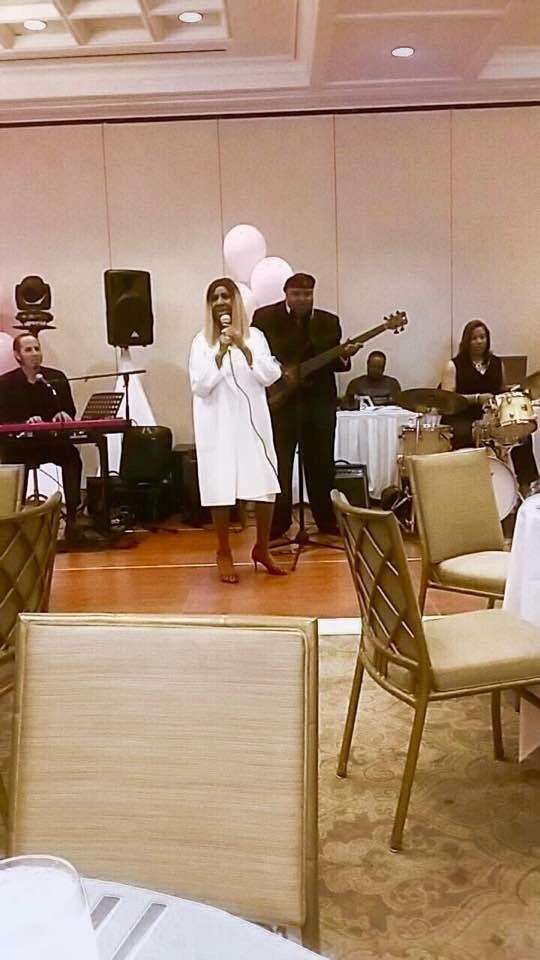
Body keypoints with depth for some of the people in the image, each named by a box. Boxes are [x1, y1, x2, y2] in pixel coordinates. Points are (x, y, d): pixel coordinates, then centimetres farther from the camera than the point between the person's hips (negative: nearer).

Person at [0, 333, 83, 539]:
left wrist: (63, 414, -14)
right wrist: (25, 423, -22)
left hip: (53, 441, 1)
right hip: (19, 445, -1)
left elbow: (70, 412, 10)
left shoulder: (57, 378, 8)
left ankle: (72, 516, -25)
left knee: (72, 455, -30)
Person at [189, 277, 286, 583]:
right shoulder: (202, 341, 2)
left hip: (252, 421, 2)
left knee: (266, 486, -2)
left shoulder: (254, 336, 6)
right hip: (218, 425, -1)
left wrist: (243, 348, -14)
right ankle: (224, 553, 15)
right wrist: (220, 353, -16)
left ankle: (262, 549, 18)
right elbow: (200, 387, -6)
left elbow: (270, 376, -4)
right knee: (221, 489, -2)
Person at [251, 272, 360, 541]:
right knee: (279, 465, -1)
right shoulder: (264, 317, -1)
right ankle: (277, 525, 9)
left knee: (321, 465, 9)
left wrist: (343, 356, -12)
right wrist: (279, 373, -14)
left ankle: (327, 521, 22)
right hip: (279, 400, -3)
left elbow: (334, 363, 10)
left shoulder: (329, 321, 9)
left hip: (319, 401, 3)